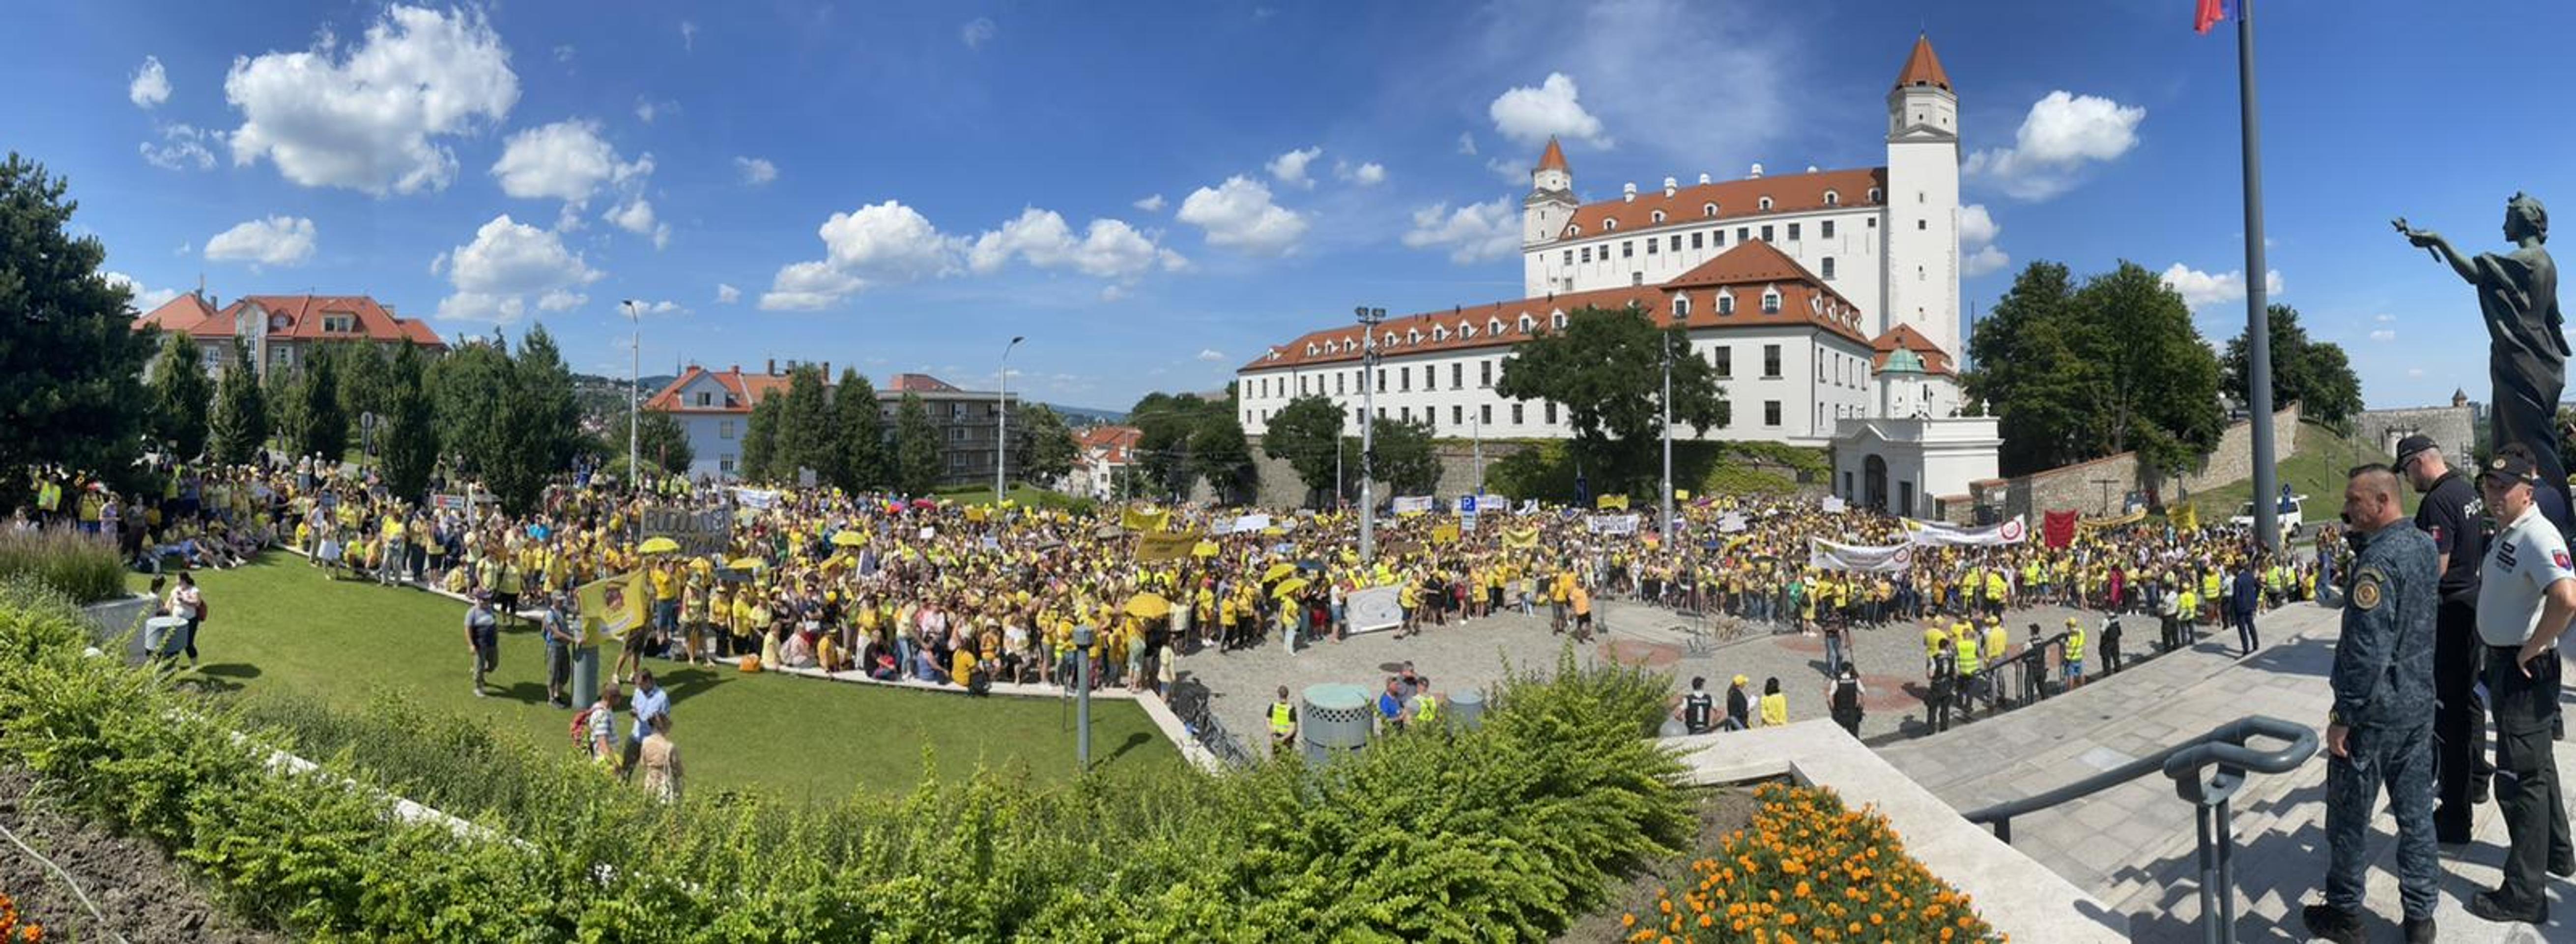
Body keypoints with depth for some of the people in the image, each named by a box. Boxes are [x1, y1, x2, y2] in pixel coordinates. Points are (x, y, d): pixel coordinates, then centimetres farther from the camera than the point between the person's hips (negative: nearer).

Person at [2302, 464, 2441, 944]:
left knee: (2350, 816, 6)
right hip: (2419, 704, 8)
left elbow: (2367, 650, -25)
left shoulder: (2379, 559, -23)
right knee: (2416, 812, 15)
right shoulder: (2424, 544, 4)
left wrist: (2342, 717, -17)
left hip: (2375, 711, -8)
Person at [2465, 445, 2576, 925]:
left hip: (2525, 670, -10)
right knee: (2536, 765, 25)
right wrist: (2497, 657, 17)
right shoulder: (2504, 532, 8)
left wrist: (2531, 650, -25)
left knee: (2519, 778, -4)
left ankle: (2524, 895, 4)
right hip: (2503, 664, 10)